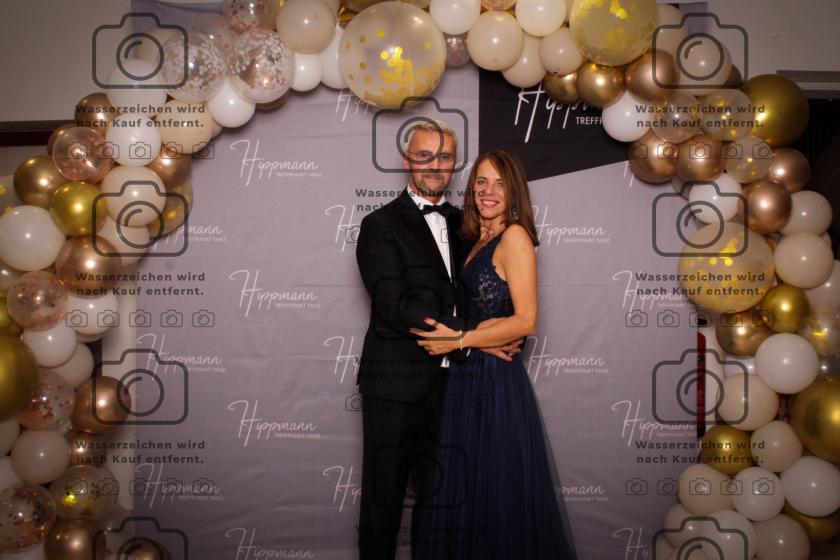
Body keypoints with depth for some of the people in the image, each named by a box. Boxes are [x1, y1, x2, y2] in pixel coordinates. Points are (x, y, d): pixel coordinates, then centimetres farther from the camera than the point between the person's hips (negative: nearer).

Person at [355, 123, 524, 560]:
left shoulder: (461, 224, 12)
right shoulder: (380, 226, -5)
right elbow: (395, 306, -17)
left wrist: (508, 336, -6)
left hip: (449, 386, 5)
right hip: (396, 388, -5)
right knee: (383, 500, 8)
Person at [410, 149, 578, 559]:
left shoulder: (515, 236, -12)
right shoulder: (478, 241, 13)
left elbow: (526, 321, -18)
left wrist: (458, 340, -17)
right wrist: (447, 334, 2)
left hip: (495, 380, -8)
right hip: (467, 379, 8)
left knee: (495, 491, 6)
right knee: (462, 489, 17)